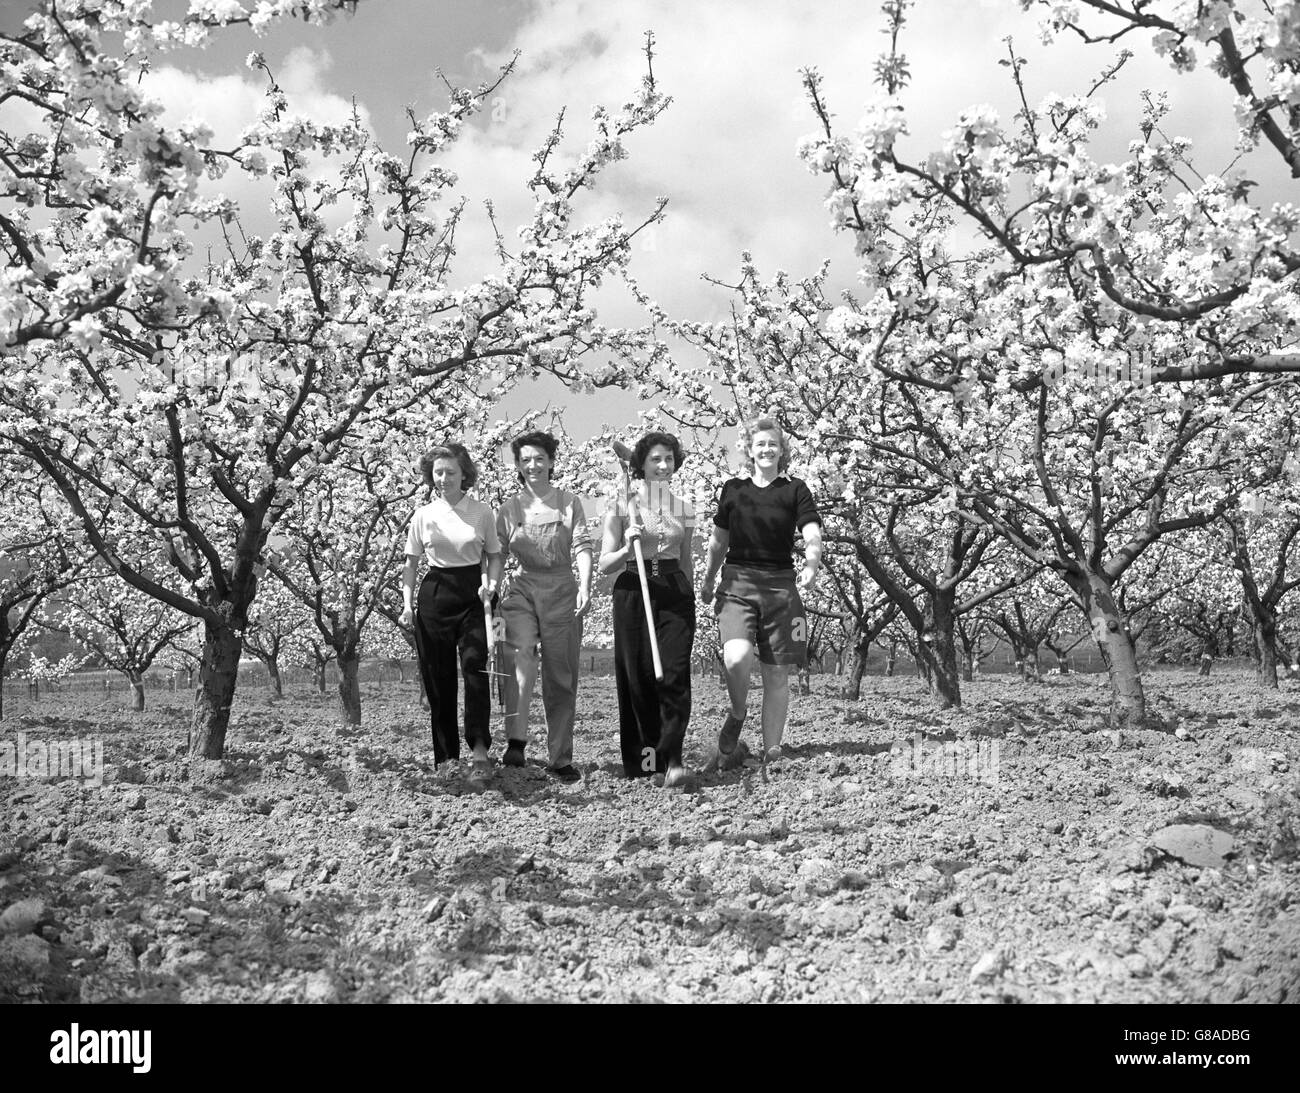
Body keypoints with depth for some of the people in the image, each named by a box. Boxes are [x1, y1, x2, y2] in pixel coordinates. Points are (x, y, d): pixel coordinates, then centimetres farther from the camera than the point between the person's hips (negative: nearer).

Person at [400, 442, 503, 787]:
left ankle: (480, 751, -19)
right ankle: (447, 754, 15)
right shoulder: (424, 515, 5)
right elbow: (411, 564, 10)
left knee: (475, 667, -16)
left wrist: (491, 583, -11)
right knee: (437, 676, 4)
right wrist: (407, 602, -2)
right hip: (435, 595, 2)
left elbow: (494, 556, 9)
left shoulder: (482, 512, 2)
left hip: (473, 594, -2)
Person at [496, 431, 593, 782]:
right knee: (520, 652, -29)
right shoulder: (509, 509, 9)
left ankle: (561, 759, 14)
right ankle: (516, 740, -31)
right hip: (522, 589, 0)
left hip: (562, 591, 1)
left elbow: (582, 546, -2)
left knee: (561, 678, 4)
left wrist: (585, 586, -17)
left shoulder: (569, 503, 8)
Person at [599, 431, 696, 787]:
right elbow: (605, 564, 2)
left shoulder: (684, 510, 11)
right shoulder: (621, 506, 3)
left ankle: (672, 758, -12)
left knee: (675, 675, -11)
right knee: (636, 676, 0)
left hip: (675, 592, 1)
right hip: (633, 592, -1)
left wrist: (690, 601, 19)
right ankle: (640, 758, 14)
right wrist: (627, 548, -17)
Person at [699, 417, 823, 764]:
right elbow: (718, 541, 21)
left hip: (780, 586, 0)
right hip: (737, 583, 0)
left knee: (777, 675, 2)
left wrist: (812, 565, -28)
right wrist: (707, 580, 23)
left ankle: (772, 752, 13)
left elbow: (813, 536, -8)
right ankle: (737, 714, 7)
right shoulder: (733, 489, 11)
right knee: (736, 658, -23)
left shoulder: (795, 491, 5)